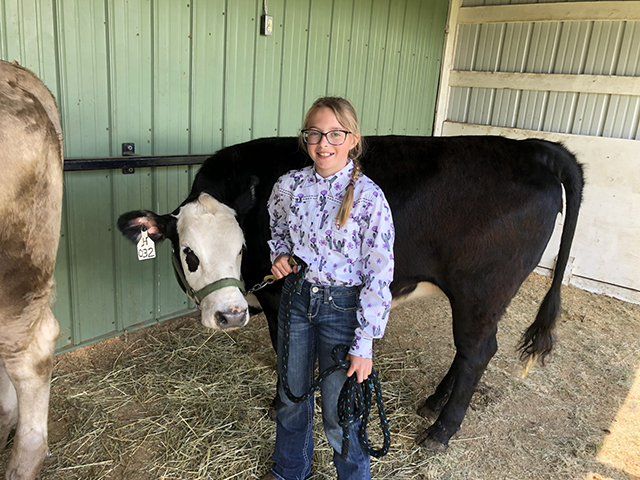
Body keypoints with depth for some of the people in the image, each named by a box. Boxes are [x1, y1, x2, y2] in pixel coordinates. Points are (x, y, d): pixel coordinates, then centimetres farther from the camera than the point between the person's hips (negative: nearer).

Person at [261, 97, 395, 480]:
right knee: (292, 398, 23)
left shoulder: (369, 196, -18)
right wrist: (280, 255, -6)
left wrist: (364, 344, -15)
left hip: (343, 307, -4)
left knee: (339, 416, 10)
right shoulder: (290, 184, -4)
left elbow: (379, 276, -15)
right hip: (296, 298, 5)